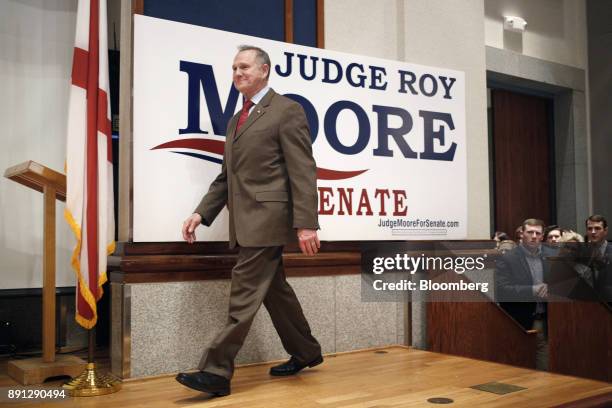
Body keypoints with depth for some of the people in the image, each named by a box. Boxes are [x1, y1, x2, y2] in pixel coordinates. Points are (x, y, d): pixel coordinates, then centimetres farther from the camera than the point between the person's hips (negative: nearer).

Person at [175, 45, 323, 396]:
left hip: (267, 218, -9)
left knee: (245, 294, -7)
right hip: (245, 222, 9)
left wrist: (306, 223, -18)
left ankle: (217, 371, -3)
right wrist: (202, 213, 9)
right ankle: (305, 352, 30)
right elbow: (227, 177, 21)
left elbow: (303, 172, -12)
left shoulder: (287, 110, -4)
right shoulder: (237, 120, 20)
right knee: (275, 290, 15)